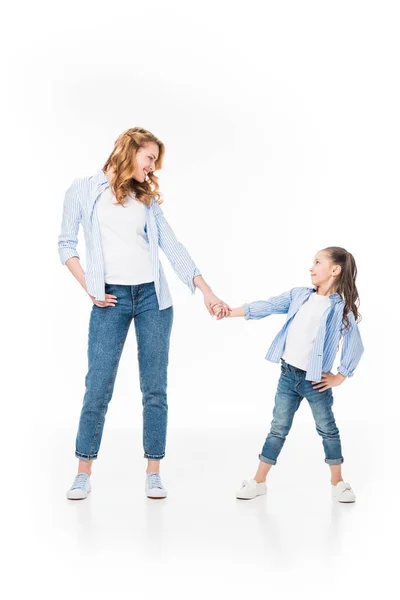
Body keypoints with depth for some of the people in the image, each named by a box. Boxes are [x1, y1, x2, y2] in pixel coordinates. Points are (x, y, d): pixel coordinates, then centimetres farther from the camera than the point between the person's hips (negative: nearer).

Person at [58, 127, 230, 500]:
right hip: (111, 299, -3)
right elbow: (66, 244, 5)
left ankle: (153, 473, 9)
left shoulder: (146, 199, 14)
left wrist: (206, 291, 3)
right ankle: (83, 473, 7)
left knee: (155, 387, 1)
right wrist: (88, 287, -6)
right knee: (98, 385, -5)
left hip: (153, 296, 3)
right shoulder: (83, 190, 6)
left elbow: (173, 248, 10)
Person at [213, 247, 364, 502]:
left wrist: (339, 377, -8)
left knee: (328, 429, 9)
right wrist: (230, 312, -5)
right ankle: (259, 481, 16)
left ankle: (337, 482, 25)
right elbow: (267, 307, 1)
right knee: (278, 429, 10)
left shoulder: (342, 308, -9)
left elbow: (355, 346, -10)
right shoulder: (298, 295, 4)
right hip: (288, 375, 4)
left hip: (316, 380, -3)